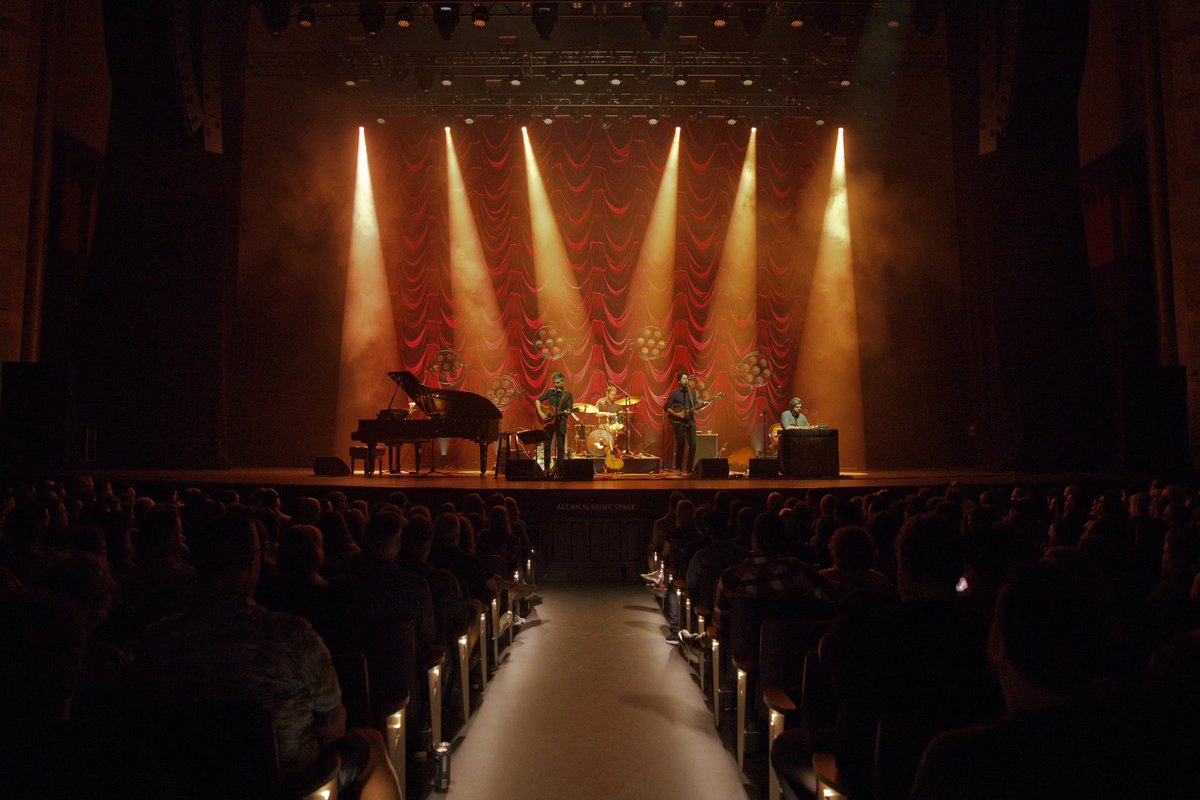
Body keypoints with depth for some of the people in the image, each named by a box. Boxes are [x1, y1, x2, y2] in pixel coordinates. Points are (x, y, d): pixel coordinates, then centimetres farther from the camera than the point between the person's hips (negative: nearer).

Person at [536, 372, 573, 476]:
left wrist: (565, 412, -28)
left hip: (561, 421, -2)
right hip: (548, 421, 3)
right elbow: (538, 401, 7)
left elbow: (569, 411, -6)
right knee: (547, 445, 3)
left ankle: (558, 468, 5)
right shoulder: (550, 392, 8)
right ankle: (547, 468, 11)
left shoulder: (568, 395, 1)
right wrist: (540, 413, -6)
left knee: (560, 446, -2)